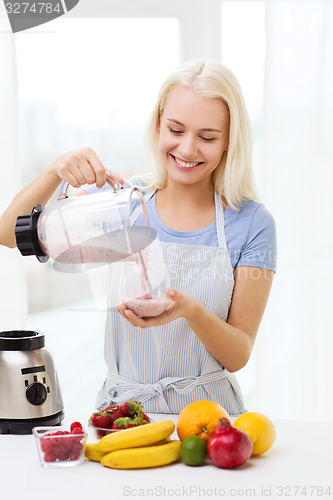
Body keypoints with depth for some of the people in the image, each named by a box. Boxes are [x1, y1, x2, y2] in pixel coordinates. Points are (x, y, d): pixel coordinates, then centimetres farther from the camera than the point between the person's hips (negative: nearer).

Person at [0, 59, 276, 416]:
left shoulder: (253, 222, -2)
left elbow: (238, 355, -2)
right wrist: (56, 172, -17)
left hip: (206, 411, 0)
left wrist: (191, 309, -23)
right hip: (121, 408, 1)